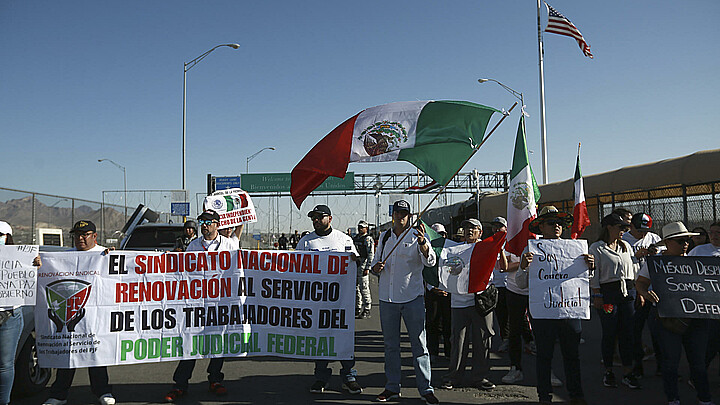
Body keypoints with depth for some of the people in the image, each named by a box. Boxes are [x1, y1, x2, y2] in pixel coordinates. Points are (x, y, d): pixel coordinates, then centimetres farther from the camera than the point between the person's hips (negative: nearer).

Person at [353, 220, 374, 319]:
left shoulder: (368, 239, -7)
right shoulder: (355, 238, 17)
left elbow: (371, 255, -13)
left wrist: (367, 268, -19)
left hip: (363, 265, -8)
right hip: (354, 265, 8)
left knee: (364, 288, -7)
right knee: (355, 288, 12)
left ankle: (367, 311, -1)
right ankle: (358, 308, 23)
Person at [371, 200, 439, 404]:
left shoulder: (417, 236, -3)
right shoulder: (384, 237, 11)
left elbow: (430, 262, -18)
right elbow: (376, 265, 19)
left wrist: (422, 243, -37)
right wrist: (376, 268, -5)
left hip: (412, 297, -4)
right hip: (387, 298, 4)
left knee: (419, 344, 0)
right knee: (391, 345, 11)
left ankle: (425, 388, 10)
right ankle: (392, 388, 21)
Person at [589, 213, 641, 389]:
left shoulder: (626, 246, 15)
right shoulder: (596, 248, -2)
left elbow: (634, 269, 18)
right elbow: (594, 274, -5)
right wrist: (597, 295, -10)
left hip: (627, 292, 5)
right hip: (607, 292, -5)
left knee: (627, 332, 3)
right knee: (609, 333, 1)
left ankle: (628, 373, 11)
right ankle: (608, 372, 13)